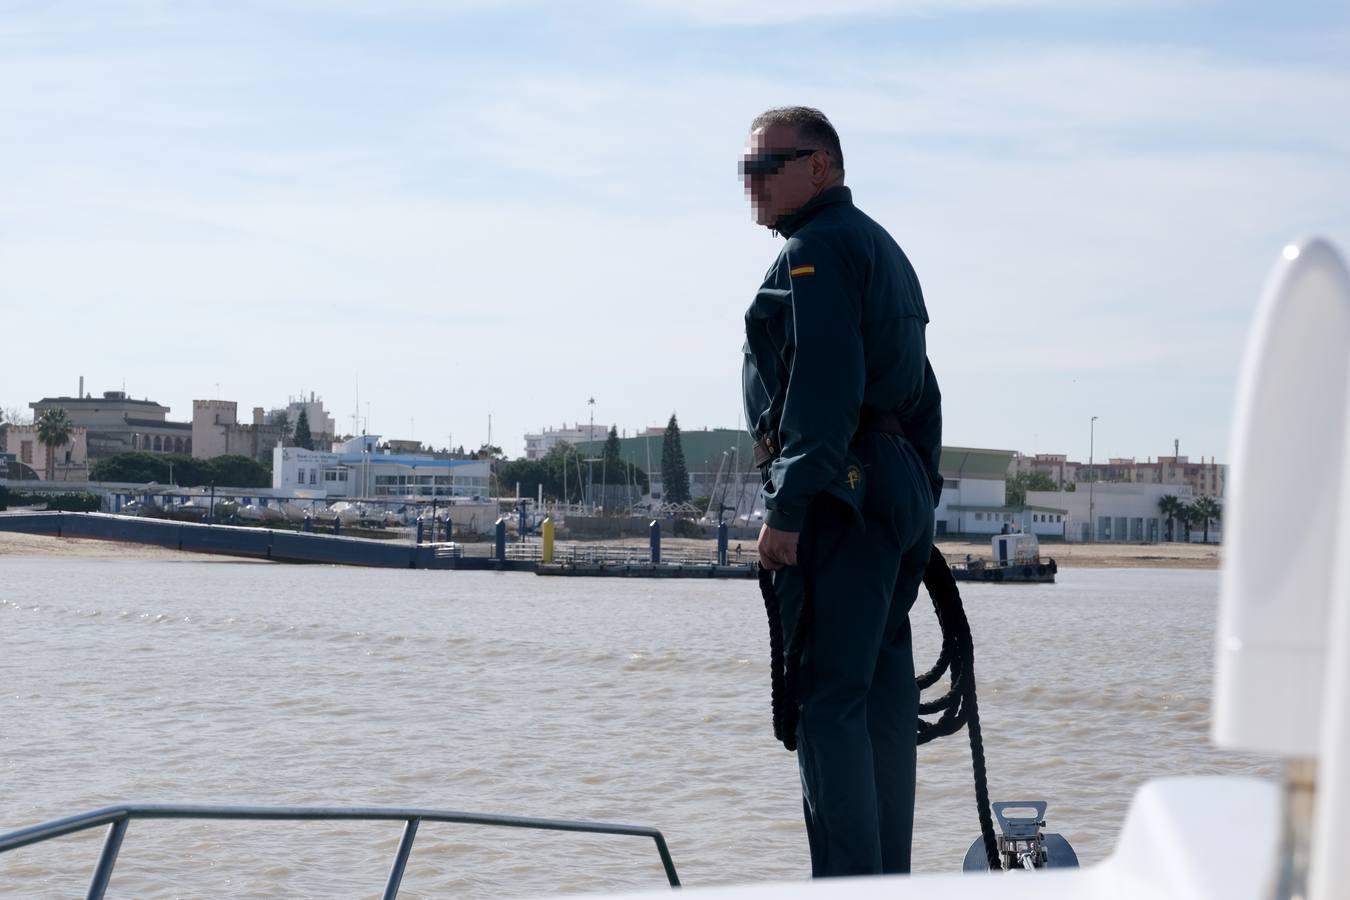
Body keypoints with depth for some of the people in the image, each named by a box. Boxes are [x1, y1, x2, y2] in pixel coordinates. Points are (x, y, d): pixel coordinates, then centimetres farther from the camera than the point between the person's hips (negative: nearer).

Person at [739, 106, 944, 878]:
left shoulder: (817, 247, -5)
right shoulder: (885, 249, 25)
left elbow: (823, 386, -17)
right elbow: (921, 390, 23)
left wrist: (788, 509, -20)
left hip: (840, 495, -10)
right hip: (898, 492, 10)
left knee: (827, 701, -11)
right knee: (883, 699, 10)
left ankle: (847, 881, -14)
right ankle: (888, 878, 14)